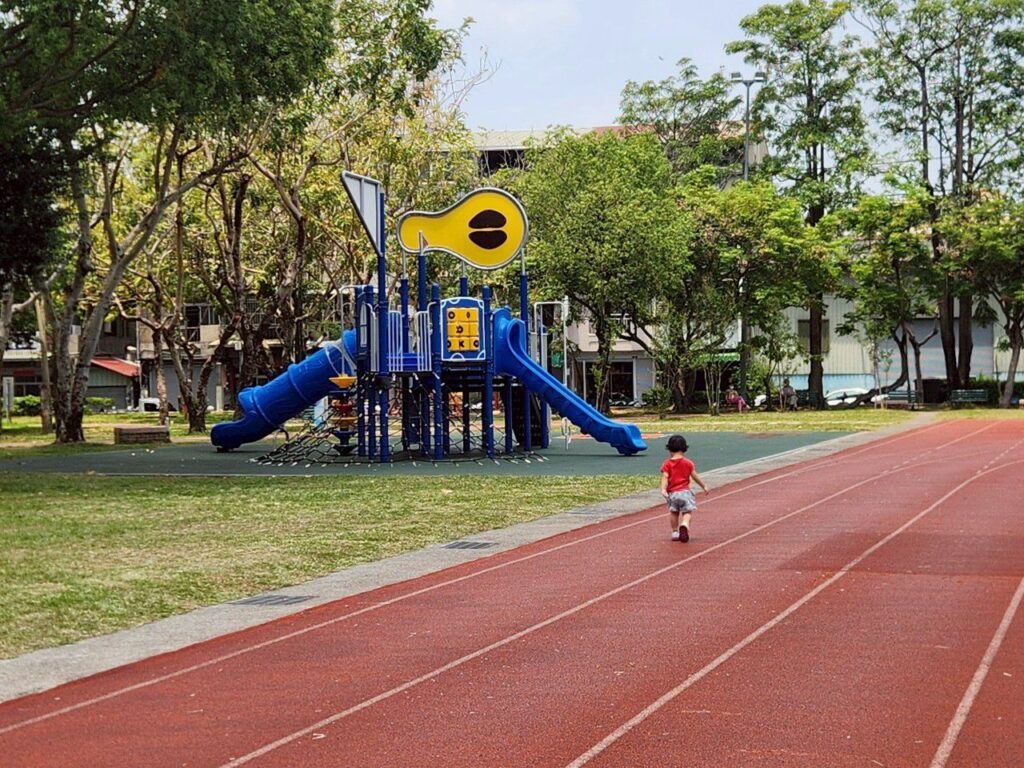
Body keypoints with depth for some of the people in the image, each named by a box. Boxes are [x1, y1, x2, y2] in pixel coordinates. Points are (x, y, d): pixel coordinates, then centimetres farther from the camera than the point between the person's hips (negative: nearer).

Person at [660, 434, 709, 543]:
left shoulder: (667, 464, 2)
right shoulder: (688, 463, 4)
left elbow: (665, 477, -11)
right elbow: (695, 476, 9)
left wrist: (663, 489, -20)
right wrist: (704, 486, 21)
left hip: (672, 492, 1)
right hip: (685, 491, -1)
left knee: (674, 512, 19)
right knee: (687, 512, -2)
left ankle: (675, 532, 16)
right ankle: (684, 524, -32)